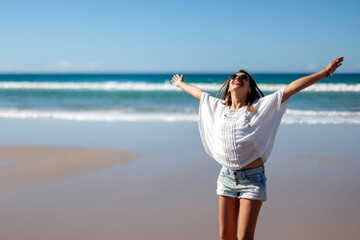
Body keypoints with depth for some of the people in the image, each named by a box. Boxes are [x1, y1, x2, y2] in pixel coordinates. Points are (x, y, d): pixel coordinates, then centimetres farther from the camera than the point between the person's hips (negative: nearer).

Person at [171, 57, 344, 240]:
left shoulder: (260, 107, -3)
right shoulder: (219, 107, 8)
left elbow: (293, 87, -8)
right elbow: (198, 93, 26)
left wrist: (324, 73, -11)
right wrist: (180, 84, 41)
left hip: (252, 179, -4)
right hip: (227, 177, 4)